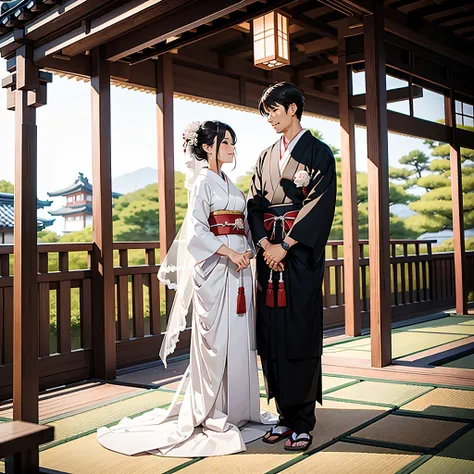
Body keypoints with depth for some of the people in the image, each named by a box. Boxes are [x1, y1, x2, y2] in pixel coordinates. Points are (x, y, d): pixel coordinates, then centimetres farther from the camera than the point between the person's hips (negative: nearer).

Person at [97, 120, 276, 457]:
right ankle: (211, 417, 7)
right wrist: (230, 252, -20)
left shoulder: (228, 183, 19)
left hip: (237, 267, 8)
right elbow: (197, 230, -16)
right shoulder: (203, 182, -5)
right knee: (215, 339, -4)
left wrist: (248, 253, 6)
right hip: (214, 268, -8)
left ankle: (239, 410, 20)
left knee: (240, 338, 10)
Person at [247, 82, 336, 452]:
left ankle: (303, 421, 4)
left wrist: (285, 245, -14)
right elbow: (255, 203, 12)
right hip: (270, 251, 5)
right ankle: (286, 414, 14)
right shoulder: (266, 157, 18)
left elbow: (320, 204, -8)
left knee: (300, 332, -5)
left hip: (301, 253, -5)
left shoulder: (318, 153, 2)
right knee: (272, 334, 4)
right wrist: (264, 242, -5)